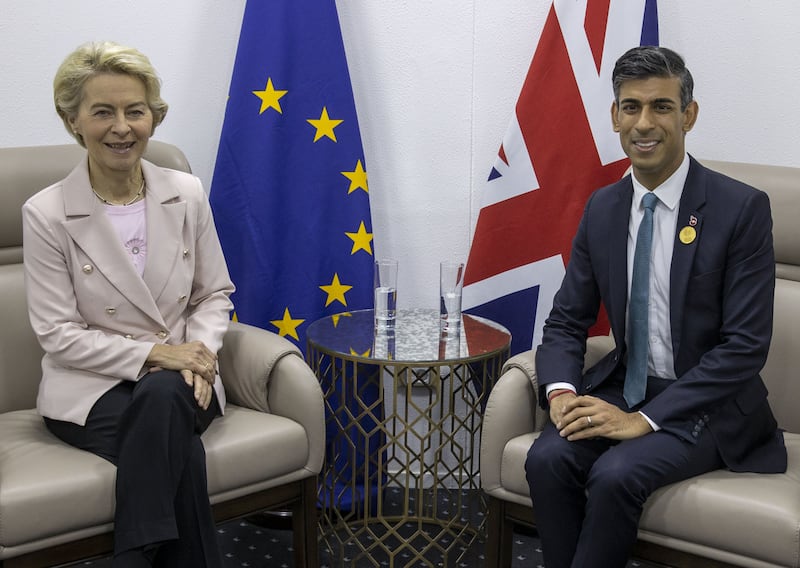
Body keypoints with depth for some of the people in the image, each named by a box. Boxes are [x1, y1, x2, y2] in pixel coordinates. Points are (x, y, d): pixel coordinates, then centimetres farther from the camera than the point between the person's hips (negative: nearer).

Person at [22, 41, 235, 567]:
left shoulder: (188, 194, 3)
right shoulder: (46, 213, -7)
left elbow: (214, 295, 9)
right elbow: (58, 334, -8)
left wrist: (199, 350, -12)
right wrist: (150, 353, -18)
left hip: (179, 378, 3)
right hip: (91, 389, -3)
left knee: (163, 400, -34)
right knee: (180, 448, -33)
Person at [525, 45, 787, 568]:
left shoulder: (742, 207, -12)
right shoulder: (602, 209, 4)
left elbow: (745, 346, -16)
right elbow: (567, 321, 8)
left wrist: (644, 419, -22)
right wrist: (561, 391, -14)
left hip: (707, 407, -4)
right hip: (624, 387, 4)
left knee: (615, 475, -30)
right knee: (548, 459, -24)